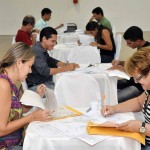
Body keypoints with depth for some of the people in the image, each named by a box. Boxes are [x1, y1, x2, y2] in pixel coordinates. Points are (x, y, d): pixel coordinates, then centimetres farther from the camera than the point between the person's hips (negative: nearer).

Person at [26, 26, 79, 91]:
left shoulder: (42, 49, 10)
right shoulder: (37, 51, -20)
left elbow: (51, 61, 19)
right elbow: (44, 71, -29)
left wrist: (67, 64, 1)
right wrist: (66, 68, -26)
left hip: (45, 81, 10)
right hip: (36, 85, -10)